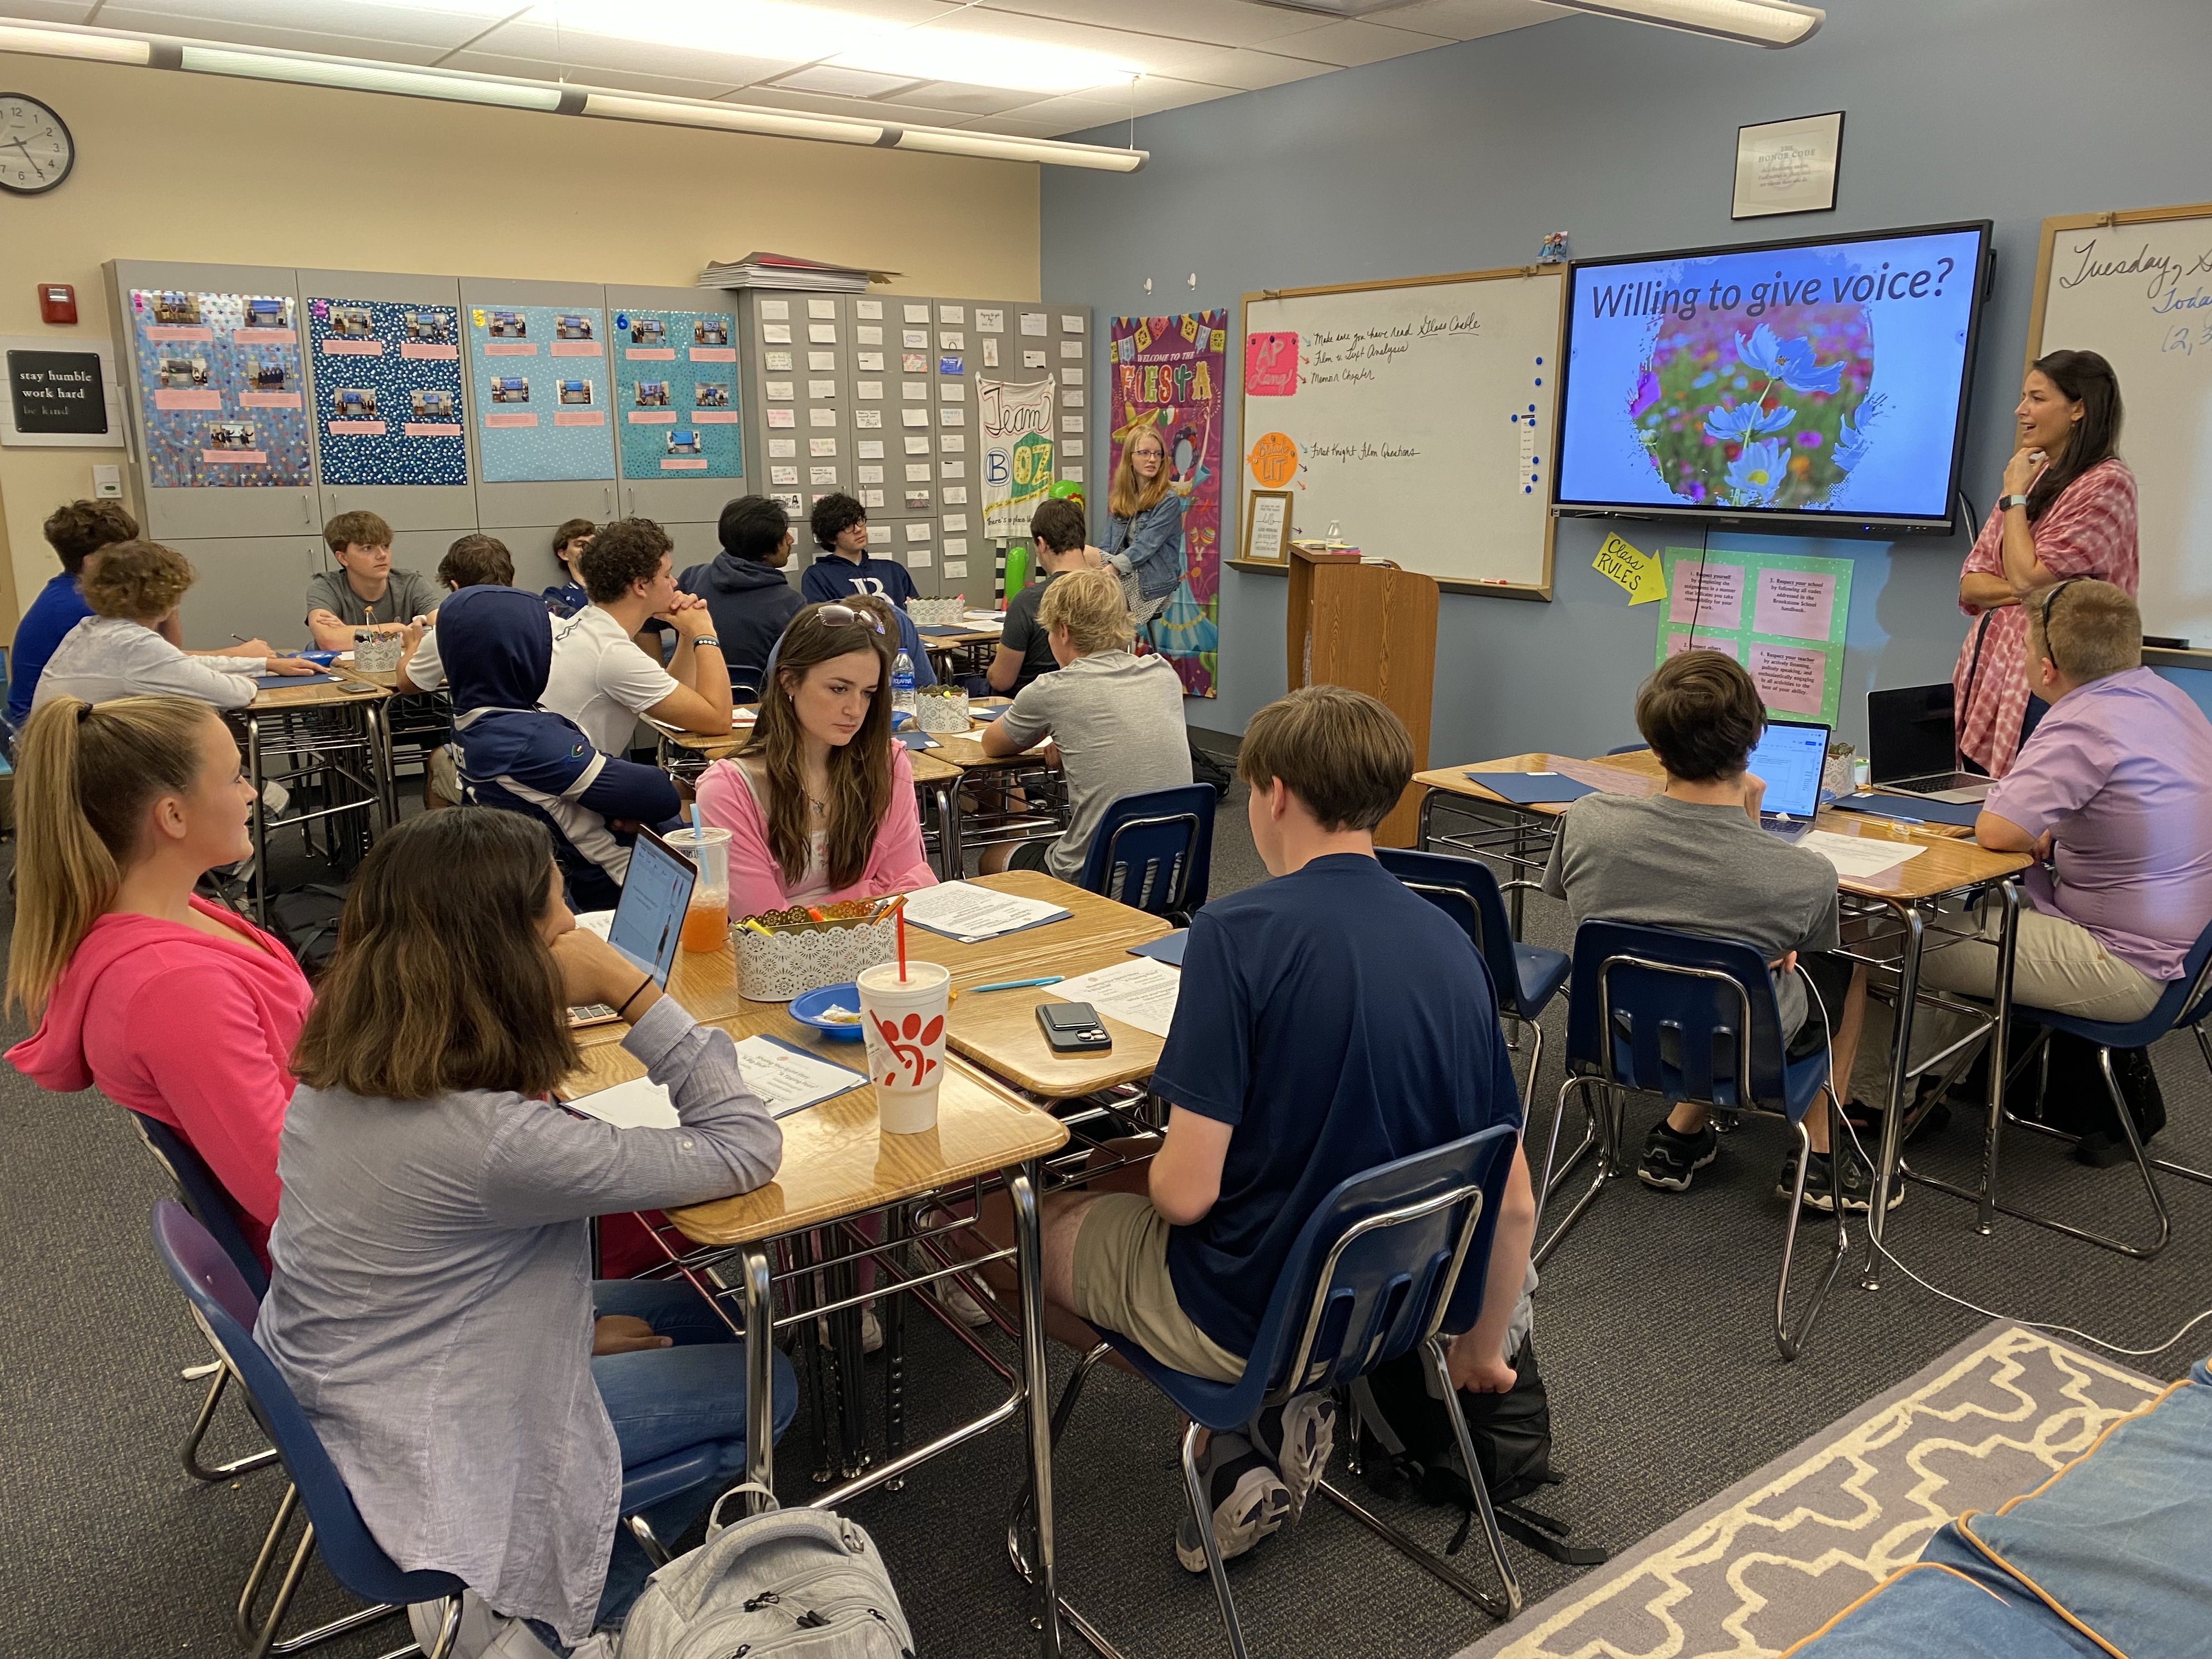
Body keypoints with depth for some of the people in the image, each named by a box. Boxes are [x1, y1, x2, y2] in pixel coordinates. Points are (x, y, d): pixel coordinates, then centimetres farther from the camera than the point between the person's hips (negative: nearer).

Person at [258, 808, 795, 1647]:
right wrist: (629, 990, -28)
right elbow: (749, 1149, -27)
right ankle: (566, 1608, 17)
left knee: (700, 1313, 16)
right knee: (765, 1384, 5)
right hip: (417, 1450, -8)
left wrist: (573, 1320, 3)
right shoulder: (488, 1137, -35)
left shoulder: (340, 1066, -9)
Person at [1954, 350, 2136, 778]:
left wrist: (2015, 497, -5)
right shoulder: (2030, 475, 16)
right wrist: (2025, 590, -9)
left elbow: (2027, 577, -16)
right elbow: (1970, 586, 11)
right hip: (1988, 668, 8)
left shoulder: (2106, 483, -8)